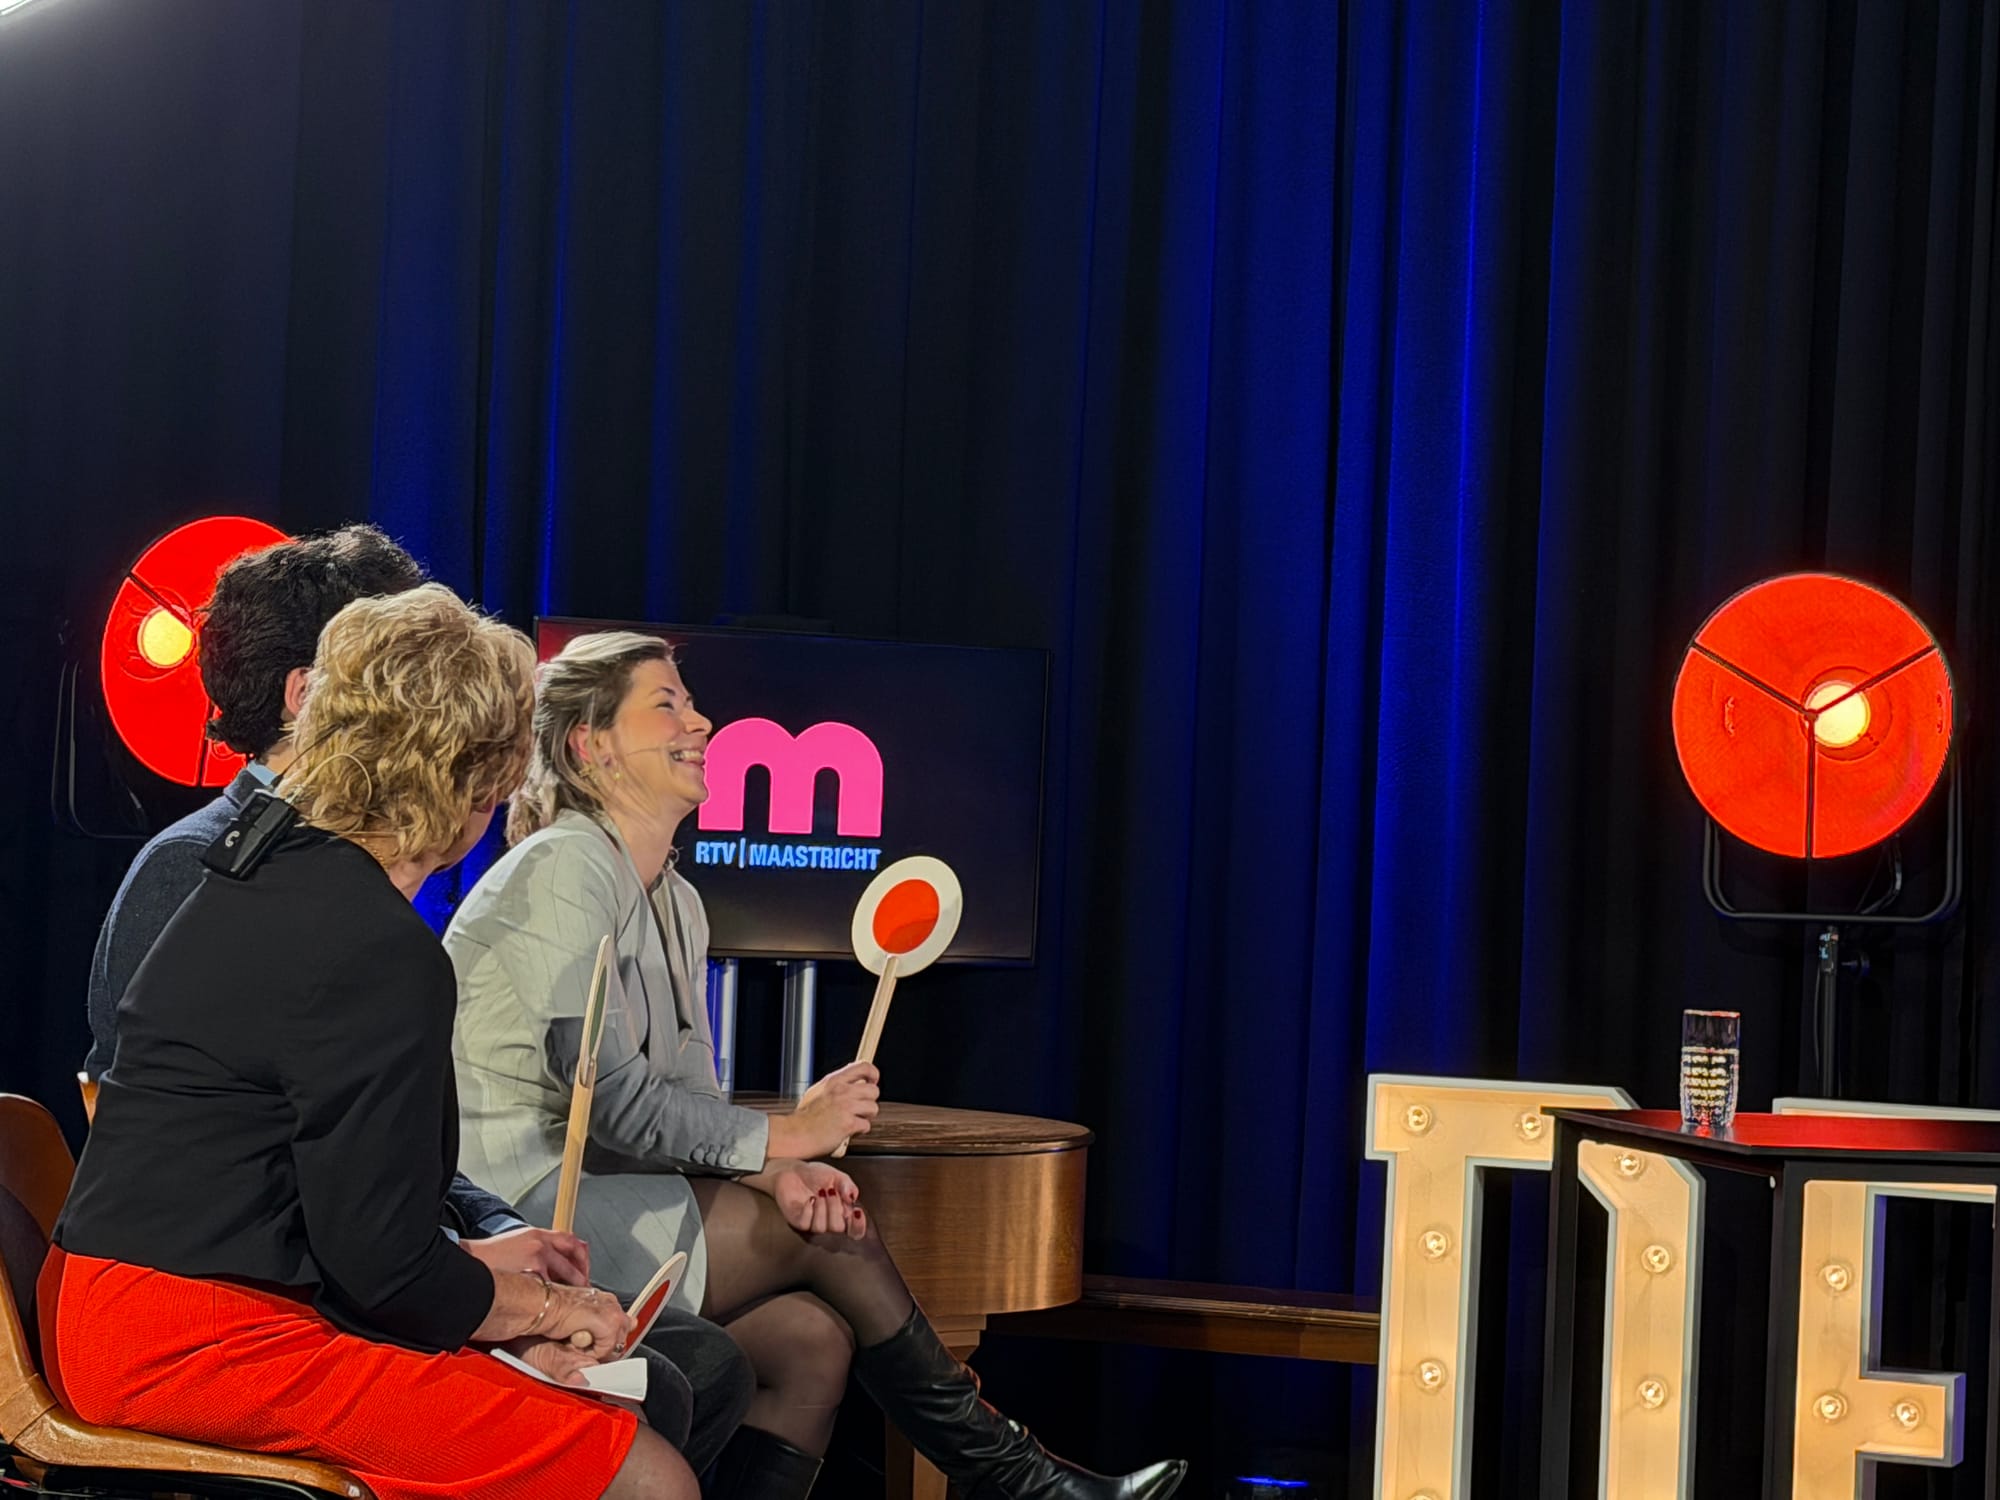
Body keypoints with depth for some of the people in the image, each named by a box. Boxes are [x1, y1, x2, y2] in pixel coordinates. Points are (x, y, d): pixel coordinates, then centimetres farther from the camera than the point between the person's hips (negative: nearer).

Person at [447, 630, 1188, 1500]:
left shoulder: (676, 903, 16)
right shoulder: (562, 871, -14)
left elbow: (688, 1102, 11)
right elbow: (608, 1102, -20)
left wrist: (773, 1175, -10)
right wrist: (783, 1139, -12)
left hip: (593, 1203, 9)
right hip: (517, 1211, -9)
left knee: (811, 1337, -11)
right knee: (825, 1235, -10)